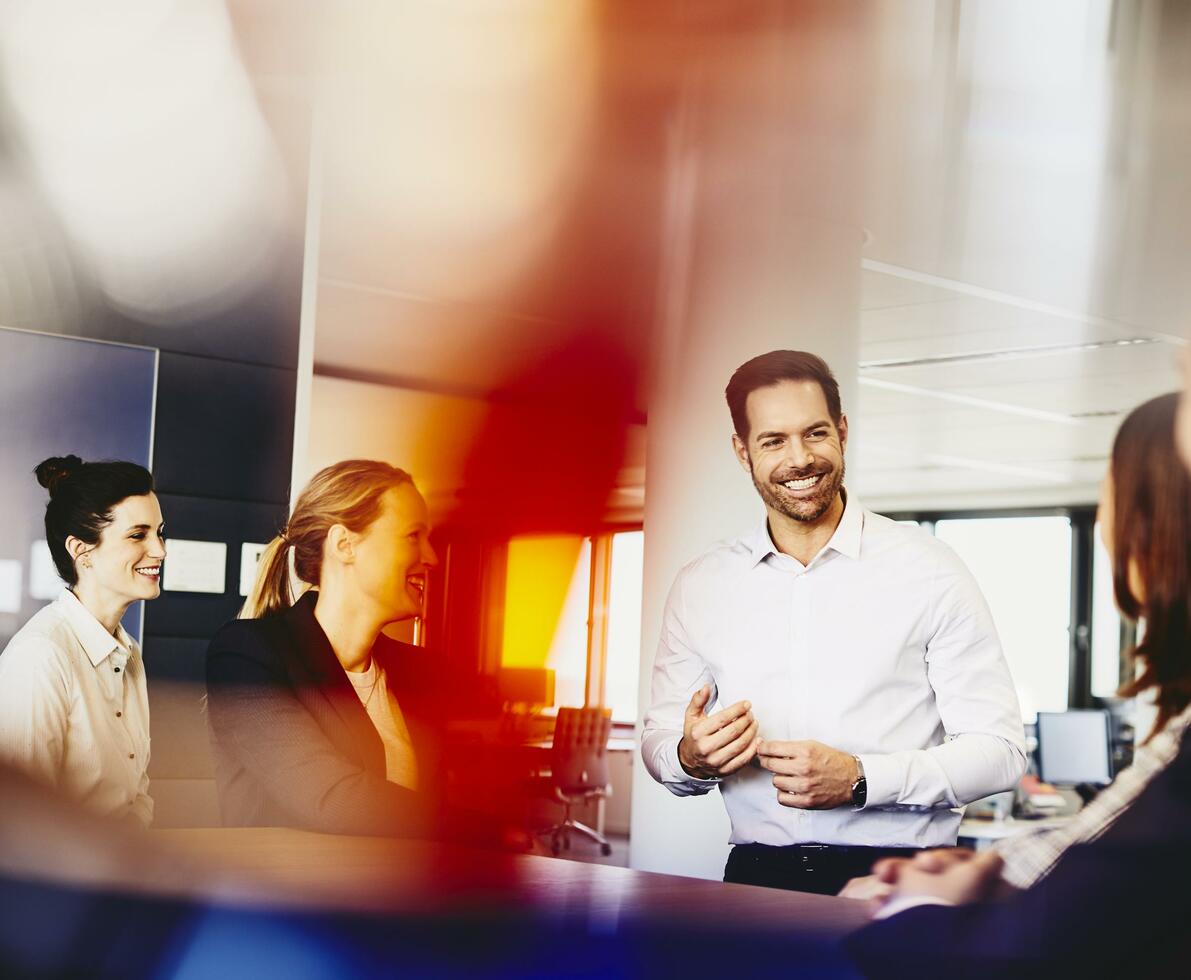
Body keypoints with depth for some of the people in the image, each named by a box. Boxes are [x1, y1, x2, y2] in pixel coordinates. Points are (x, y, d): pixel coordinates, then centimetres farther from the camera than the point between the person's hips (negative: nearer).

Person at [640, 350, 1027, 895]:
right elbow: (658, 740, 18)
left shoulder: (928, 572, 2)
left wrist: (860, 780, -14)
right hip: (756, 876, 3)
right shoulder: (700, 587, 11)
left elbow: (999, 750, -1)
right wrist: (691, 759, -6)